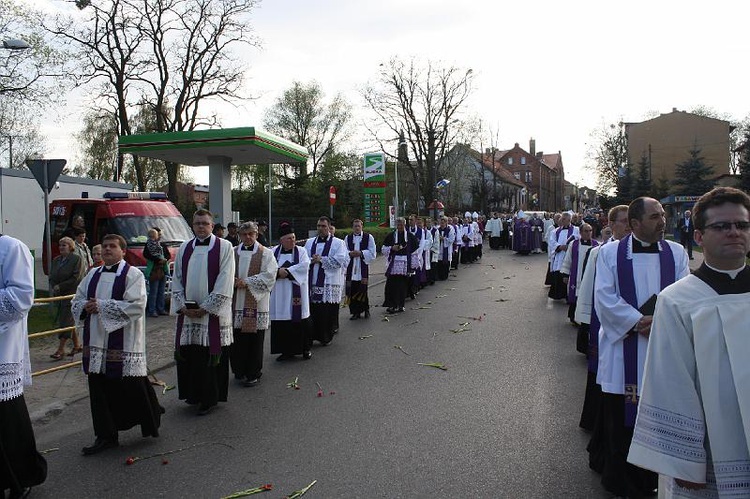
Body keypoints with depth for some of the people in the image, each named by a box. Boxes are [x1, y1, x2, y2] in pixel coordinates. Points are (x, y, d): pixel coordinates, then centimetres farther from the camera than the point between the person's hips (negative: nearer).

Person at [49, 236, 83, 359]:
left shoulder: (76, 259, -7)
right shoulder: (56, 260, 12)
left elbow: (75, 278, -13)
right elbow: (51, 277, 12)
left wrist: (60, 287, -13)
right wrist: (53, 289, -5)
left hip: (71, 295, -7)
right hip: (59, 295, 7)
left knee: (66, 321, -7)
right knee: (70, 321, 12)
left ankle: (60, 350, -4)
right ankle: (77, 345, 23)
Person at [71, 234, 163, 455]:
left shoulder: (133, 275, -6)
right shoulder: (93, 275, 13)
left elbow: (136, 306, -17)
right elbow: (77, 301, 16)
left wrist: (102, 305, -18)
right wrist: (85, 306, -8)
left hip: (123, 344, -6)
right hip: (96, 342, 6)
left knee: (131, 387, 1)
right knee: (100, 388, 8)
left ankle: (151, 423, 25)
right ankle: (106, 436, 20)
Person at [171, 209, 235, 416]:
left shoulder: (224, 247, -4)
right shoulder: (184, 248, 10)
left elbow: (225, 282, -9)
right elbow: (177, 279, 11)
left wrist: (206, 308, -13)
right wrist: (182, 306, -3)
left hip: (213, 312, -4)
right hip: (187, 312, 5)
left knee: (211, 356, 0)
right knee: (187, 354, 9)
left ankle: (209, 398, 13)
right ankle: (193, 394, 26)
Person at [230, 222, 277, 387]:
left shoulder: (265, 253, 1)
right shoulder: (233, 252, 11)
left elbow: (268, 275, -9)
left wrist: (246, 282, -14)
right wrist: (233, 281, -11)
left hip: (256, 303, -3)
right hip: (236, 302, 3)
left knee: (254, 339, 0)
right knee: (237, 338, 6)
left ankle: (253, 374, 12)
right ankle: (239, 371, 21)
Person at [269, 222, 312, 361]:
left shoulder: (301, 251, 4)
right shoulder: (273, 252, 8)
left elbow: (304, 265, -11)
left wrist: (285, 271, -14)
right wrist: (278, 272, -19)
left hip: (296, 294, -1)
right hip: (280, 295, 2)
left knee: (300, 321, 2)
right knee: (282, 323, 3)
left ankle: (304, 348, 15)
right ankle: (286, 350, 15)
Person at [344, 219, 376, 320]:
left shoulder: (368, 237, 4)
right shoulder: (347, 238, 13)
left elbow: (372, 253, -1)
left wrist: (361, 253, -12)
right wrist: (350, 254, -10)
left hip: (363, 268, -3)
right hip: (351, 269, 3)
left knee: (362, 291, -3)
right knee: (352, 292, 1)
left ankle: (366, 309, 17)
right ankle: (356, 312, 11)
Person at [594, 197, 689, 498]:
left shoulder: (677, 253, 6)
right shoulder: (610, 253, -1)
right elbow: (604, 298, -8)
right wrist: (640, 322, -15)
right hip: (622, 351, -2)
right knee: (621, 419, 7)